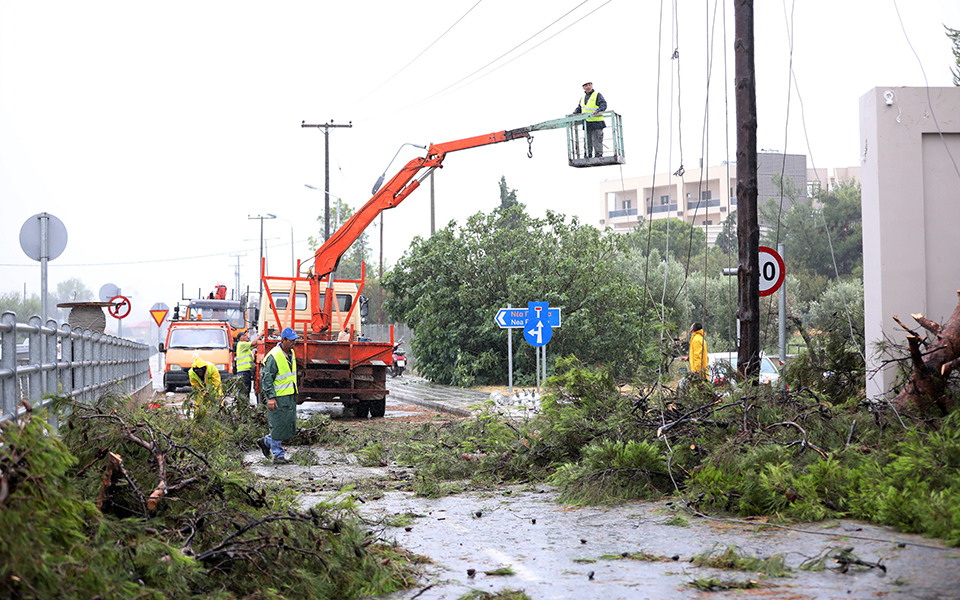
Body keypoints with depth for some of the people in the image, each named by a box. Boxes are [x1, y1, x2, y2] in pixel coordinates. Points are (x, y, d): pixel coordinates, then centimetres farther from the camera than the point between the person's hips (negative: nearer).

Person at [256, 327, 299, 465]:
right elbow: (267, 378, -17)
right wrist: (271, 397, -22)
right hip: (278, 397, -8)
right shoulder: (274, 356, -17)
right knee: (278, 425, -3)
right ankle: (278, 455, 6)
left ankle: (266, 442, 26)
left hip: (291, 396, 8)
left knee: (290, 425, 8)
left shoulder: (292, 353, 10)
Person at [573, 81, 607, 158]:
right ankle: (589, 156, 13)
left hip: (596, 123, -6)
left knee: (596, 140, -10)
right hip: (587, 123, 6)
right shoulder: (583, 98, 20)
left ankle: (598, 155, -8)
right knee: (588, 141, 9)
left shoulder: (597, 95, 1)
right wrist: (574, 113, 5)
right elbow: (579, 108, 25)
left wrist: (598, 110, -29)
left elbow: (603, 104, -11)